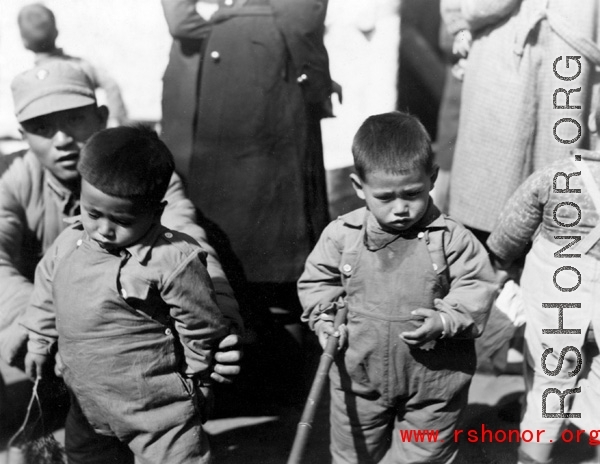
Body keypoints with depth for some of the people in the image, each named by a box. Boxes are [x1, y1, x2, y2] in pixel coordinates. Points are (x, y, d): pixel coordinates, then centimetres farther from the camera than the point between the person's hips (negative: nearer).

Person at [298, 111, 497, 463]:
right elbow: (317, 281, 5)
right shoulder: (342, 235, -9)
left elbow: (477, 288, -10)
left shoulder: (451, 238, -15)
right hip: (359, 377, 2)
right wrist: (326, 320, -9)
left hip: (434, 381, -2)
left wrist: (445, 321, -25)